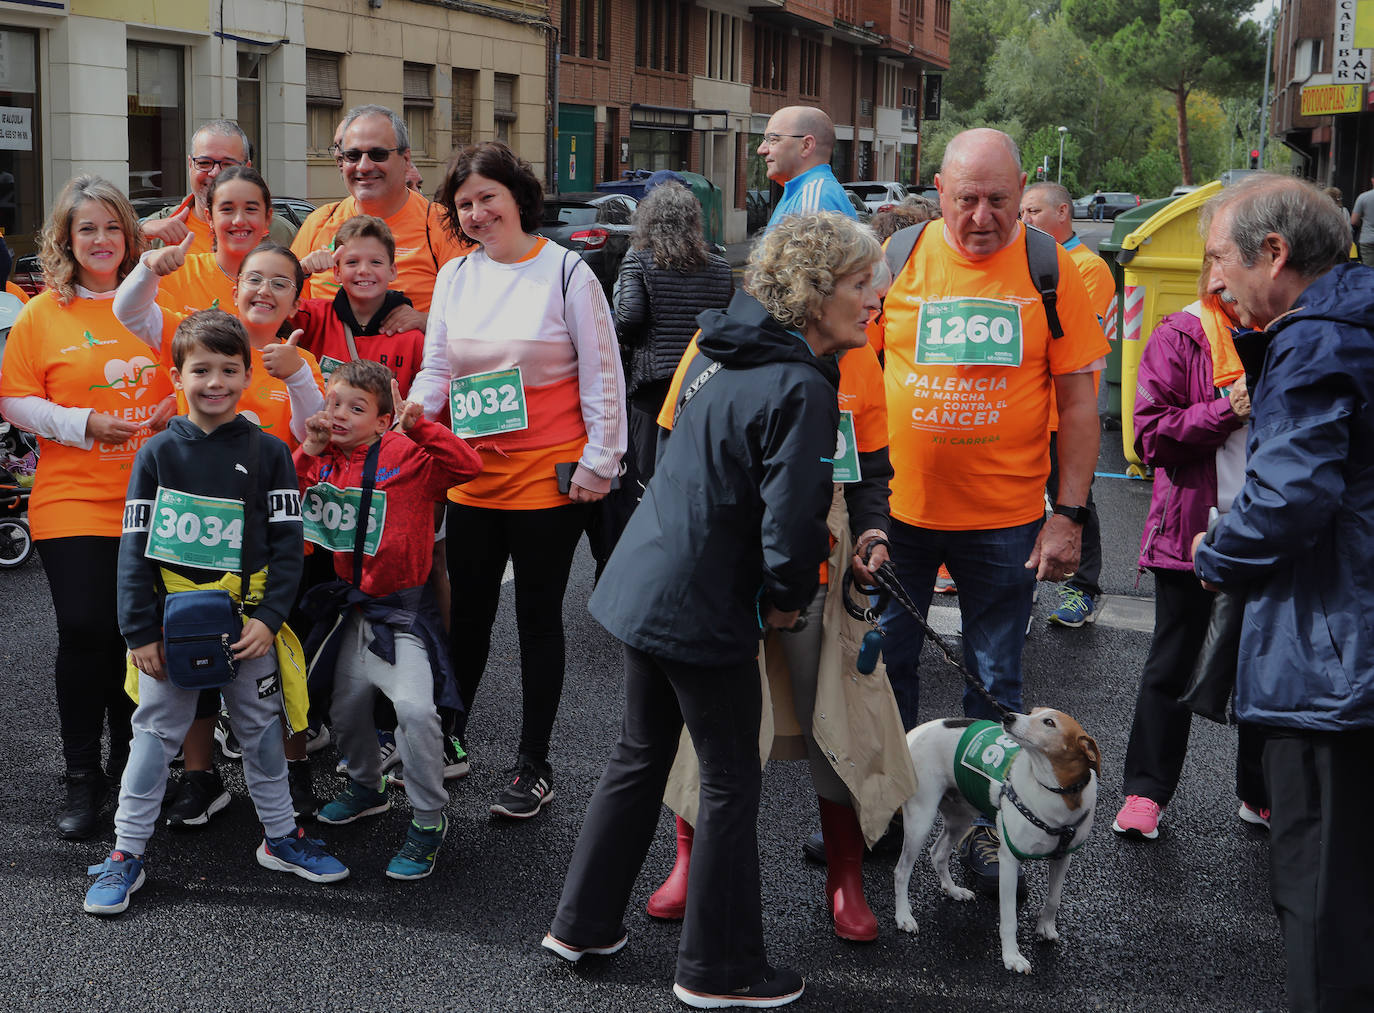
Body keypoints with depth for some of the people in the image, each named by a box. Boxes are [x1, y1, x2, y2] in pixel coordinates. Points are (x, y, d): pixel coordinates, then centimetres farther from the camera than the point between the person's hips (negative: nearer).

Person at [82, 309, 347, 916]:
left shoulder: (268, 453, -1)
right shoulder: (159, 453, -3)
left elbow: (288, 543, -2)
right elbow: (135, 547, -2)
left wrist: (269, 618, -11)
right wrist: (139, 631, -7)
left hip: (249, 622, 1)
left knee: (261, 729, 12)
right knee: (156, 734, 5)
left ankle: (280, 838, 27)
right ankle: (126, 855, 15)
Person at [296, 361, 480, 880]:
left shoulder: (406, 455, -12)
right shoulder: (324, 461, 4)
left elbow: (467, 465, -24)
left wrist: (418, 425, -30)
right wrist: (307, 453, -8)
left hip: (403, 608, -6)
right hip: (354, 609, 7)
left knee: (415, 707, -20)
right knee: (346, 705, 17)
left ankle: (428, 819, -3)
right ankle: (367, 787, 44)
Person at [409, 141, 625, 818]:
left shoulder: (566, 271, -7)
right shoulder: (454, 276, 7)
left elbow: (603, 374, -6)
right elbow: (436, 370, 11)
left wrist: (599, 461, -8)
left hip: (548, 476, -4)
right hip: (471, 474, 4)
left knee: (538, 617, 5)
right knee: (468, 612, 14)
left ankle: (533, 767, 16)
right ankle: (447, 739, 31)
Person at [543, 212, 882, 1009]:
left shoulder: (722, 354, 8)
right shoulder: (799, 388, -20)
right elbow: (793, 514, -26)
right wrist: (789, 595, -6)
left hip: (644, 584, 9)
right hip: (706, 609, -9)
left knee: (640, 757, 21)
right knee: (732, 784, 6)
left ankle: (584, 924, 33)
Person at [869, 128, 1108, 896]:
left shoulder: (1050, 269, -5)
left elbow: (1078, 400, -2)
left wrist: (1070, 514, -6)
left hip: (1005, 516, -1)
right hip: (899, 508, 1)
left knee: (995, 681, 9)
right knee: (883, 665, 12)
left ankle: (989, 827, 24)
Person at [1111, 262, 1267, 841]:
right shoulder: (1179, 338, -4)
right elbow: (1152, 434, -11)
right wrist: (1226, 411, -21)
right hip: (1192, 530, -3)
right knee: (1173, 665, 6)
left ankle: (1261, 794, 24)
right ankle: (1144, 791, 15)